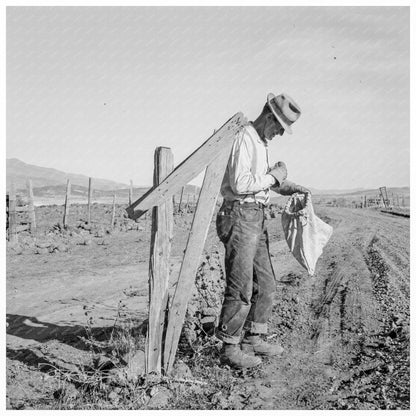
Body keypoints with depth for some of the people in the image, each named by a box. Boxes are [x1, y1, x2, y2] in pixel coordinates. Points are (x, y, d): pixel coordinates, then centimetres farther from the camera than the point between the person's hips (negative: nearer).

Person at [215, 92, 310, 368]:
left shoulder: (261, 142, 19)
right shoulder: (244, 138, -13)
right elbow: (240, 183, -23)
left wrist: (286, 186, 15)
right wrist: (274, 176, -12)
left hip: (256, 219, 10)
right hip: (239, 215, -10)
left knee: (265, 282, 14)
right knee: (241, 287, -7)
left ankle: (253, 339, 25)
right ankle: (230, 349, 4)